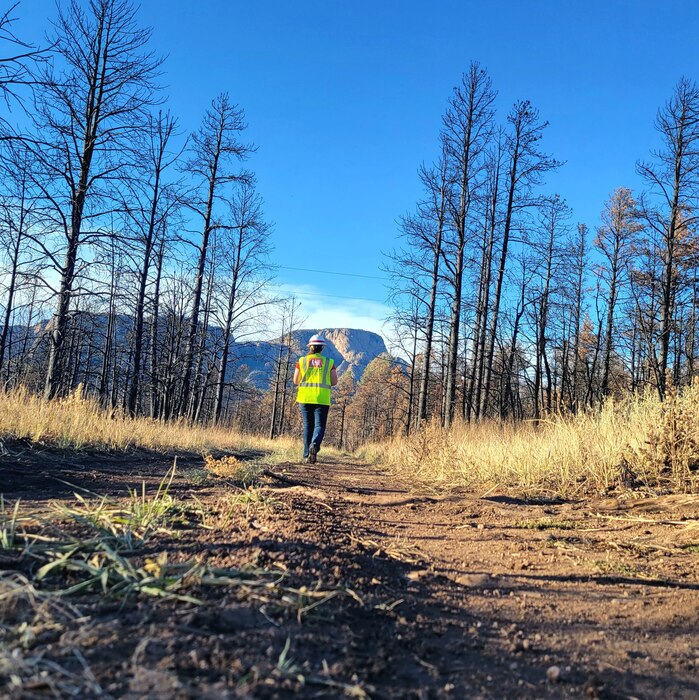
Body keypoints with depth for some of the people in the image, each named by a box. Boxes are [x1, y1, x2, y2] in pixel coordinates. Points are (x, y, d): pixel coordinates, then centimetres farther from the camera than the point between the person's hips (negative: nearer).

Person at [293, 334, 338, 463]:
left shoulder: (302, 360, 6)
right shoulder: (329, 362, 4)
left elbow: (295, 381, 6)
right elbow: (334, 382, 2)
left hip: (305, 397, 2)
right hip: (322, 398, -1)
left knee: (307, 425, 12)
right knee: (319, 425, 2)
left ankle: (307, 455, 11)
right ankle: (315, 444, -27)